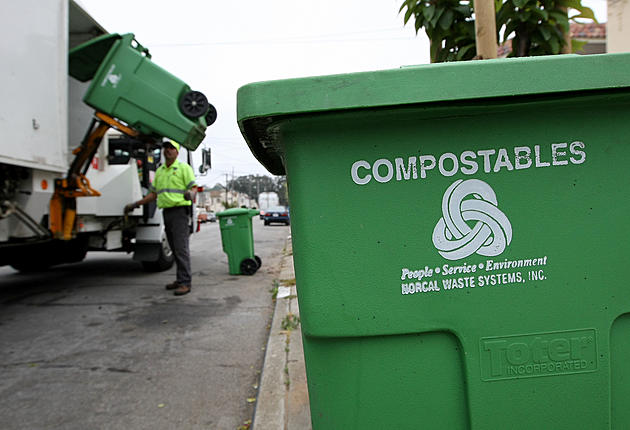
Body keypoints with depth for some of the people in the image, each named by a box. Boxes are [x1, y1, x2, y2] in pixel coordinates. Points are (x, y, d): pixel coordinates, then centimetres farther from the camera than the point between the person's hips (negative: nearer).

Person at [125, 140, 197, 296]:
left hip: (180, 210, -7)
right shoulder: (159, 171, 20)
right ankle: (181, 279, 16)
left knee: (181, 247, -13)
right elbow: (153, 194, 23)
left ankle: (185, 282, -13)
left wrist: (191, 193, -33)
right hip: (166, 212, 7)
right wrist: (135, 204, 18)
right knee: (175, 248, 9)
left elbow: (194, 188, -9)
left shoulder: (184, 168, 0)